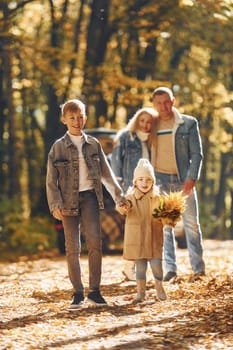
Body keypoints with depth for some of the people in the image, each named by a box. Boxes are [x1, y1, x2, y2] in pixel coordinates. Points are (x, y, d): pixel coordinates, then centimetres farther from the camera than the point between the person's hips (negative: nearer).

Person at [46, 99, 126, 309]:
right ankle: (78, 294, 9)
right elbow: (51, 180, 0)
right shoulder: (58, 147, 2)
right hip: (68, 200, -1)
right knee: (73, 248, 2)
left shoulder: (93, 144, 8)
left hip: (89, 197, 1)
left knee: (95, 242, -12)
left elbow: (106, 173, 15)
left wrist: (119, 196, 12)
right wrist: (55, 205, -10)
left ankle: (94, 290, -3)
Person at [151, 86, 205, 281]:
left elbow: (197, 153, 0)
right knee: (164, 225, 0)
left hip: (184, 180, -1)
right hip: (159, 179, 1)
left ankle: (199, 268, 4)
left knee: (192, 223, 0)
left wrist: (192, 178, -11)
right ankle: (170, 268, 4)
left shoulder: (189, 123, 3)